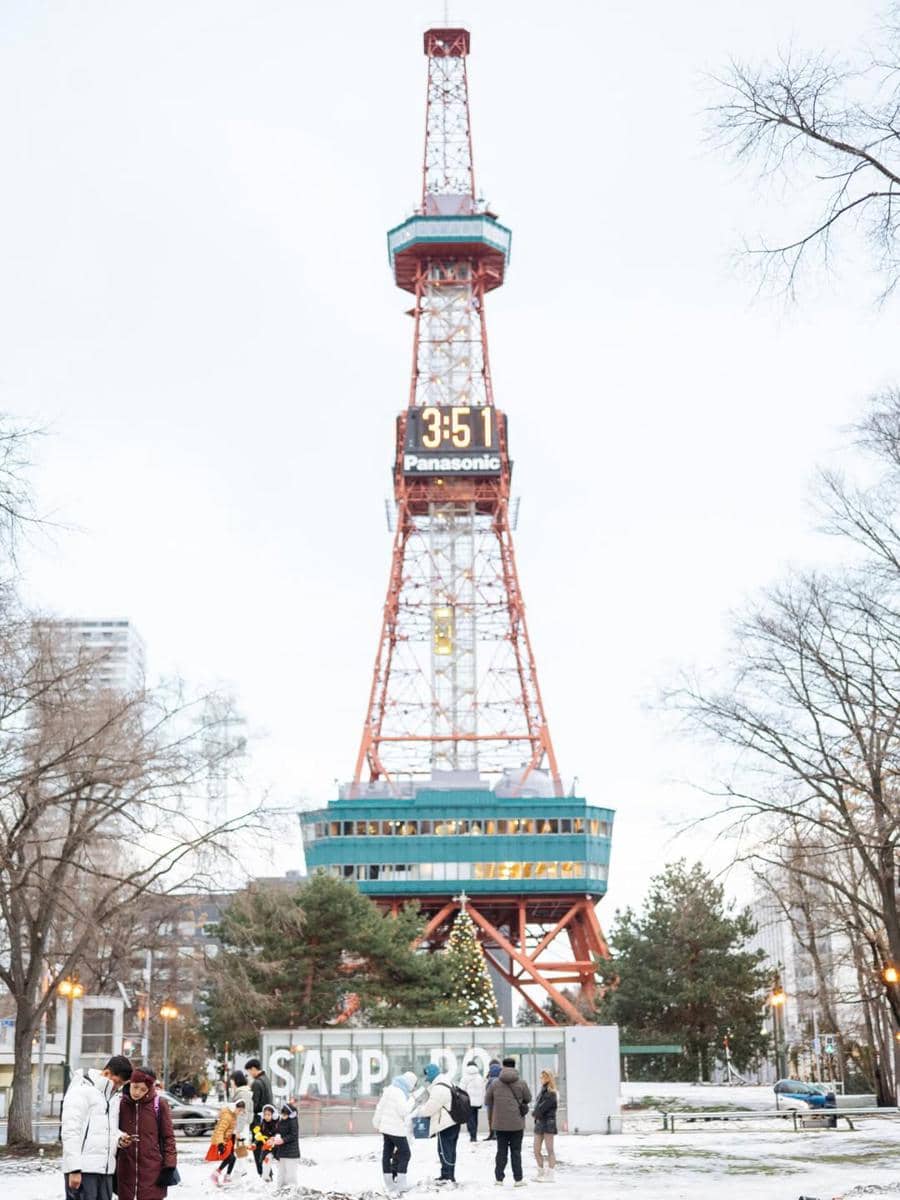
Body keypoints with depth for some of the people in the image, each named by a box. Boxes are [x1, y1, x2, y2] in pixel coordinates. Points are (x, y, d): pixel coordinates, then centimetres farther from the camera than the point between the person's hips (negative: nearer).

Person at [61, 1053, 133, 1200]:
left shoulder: (115, 1096, 17)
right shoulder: (81, 1090, -8)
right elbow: (70, 1132, -14)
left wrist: (119, 1137, 2)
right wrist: (74, 1169, -19)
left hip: (106, 1170, 8)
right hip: (83, 1169, -8)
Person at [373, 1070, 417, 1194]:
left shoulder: (390, 1089, 9)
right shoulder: (399, 1093, -19)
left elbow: (380, 1106, 14)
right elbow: (404, 1111, -23)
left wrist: (377, 1123, 23)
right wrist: (411, 1101, -10)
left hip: (386, 1128, 9)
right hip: (396, 1129, -9)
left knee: (387, 1154, 9)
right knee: (405, 1153, 2)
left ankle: (389, 1184, 15)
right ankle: (401, 1183, 2)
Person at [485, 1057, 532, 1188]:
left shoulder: (494, 1083, -4)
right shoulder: (521, 1083, -7)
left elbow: (487, 1101, 3)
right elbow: (528, 1099, 5)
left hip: (499, 1123, 1)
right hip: (517, 1123, -1)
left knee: (501, 1150, 11)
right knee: (516, 1151, 7)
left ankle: (499, 1178, 12)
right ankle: (518, 1179, 7)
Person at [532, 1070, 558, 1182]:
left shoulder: (551, 1094, -13)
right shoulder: (542, 1091, 14)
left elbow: (542, 1108, -17)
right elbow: (537, 1106, 14)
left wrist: (535, 1114, 0)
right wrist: (536, 1115, -1)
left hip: (548, 1123, -9)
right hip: (539, 1122, 9)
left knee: (549, 1150, -2)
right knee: (536, 1151, 10)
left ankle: (550, 1175, 3)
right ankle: (541, 1174, 20)